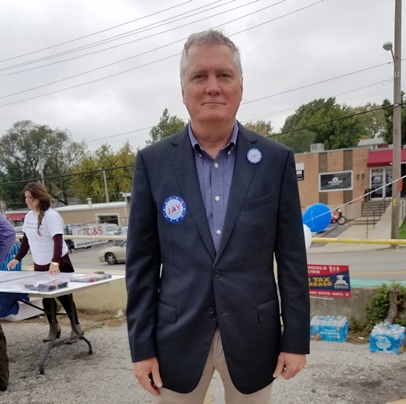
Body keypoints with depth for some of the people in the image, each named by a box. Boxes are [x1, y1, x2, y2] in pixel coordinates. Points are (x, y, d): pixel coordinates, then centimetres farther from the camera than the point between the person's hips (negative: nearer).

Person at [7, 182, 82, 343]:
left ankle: (76, 327, 18)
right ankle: (54, 327, 30)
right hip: (39, 265, 7)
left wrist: (55, 262, -42)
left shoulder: (51, 216, -21)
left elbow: (58, 240, -31)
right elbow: (26, 239, 15)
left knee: (64, 296, 2)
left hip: (59, 264, -7)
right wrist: (17, 258, 11)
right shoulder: (29, 216, 3)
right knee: (46, 297, 14)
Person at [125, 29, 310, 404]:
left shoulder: (276, 159, -4)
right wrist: (142, 344, -2)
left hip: (252, 334, 1)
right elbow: (141, 260, -2)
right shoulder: (153, 161, -4)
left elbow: (291, 256, -2)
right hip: (177, 335, 0)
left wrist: (296, 338, 0)